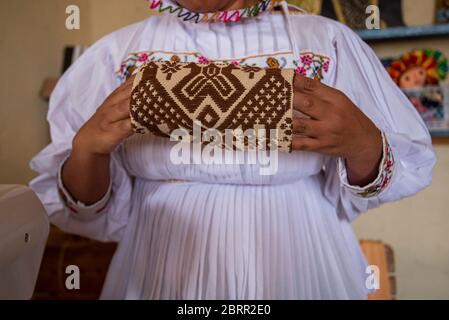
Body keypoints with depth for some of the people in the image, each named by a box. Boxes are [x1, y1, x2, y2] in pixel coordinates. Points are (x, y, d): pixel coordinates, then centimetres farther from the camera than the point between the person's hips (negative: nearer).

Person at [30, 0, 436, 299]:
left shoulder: (329, 41, -6)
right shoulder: (117, 53, -3)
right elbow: (90, 209, -2)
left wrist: (362, 144, -23)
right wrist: (87, 149, -22)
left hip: (300, 271, 0)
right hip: (159, 273, 1)